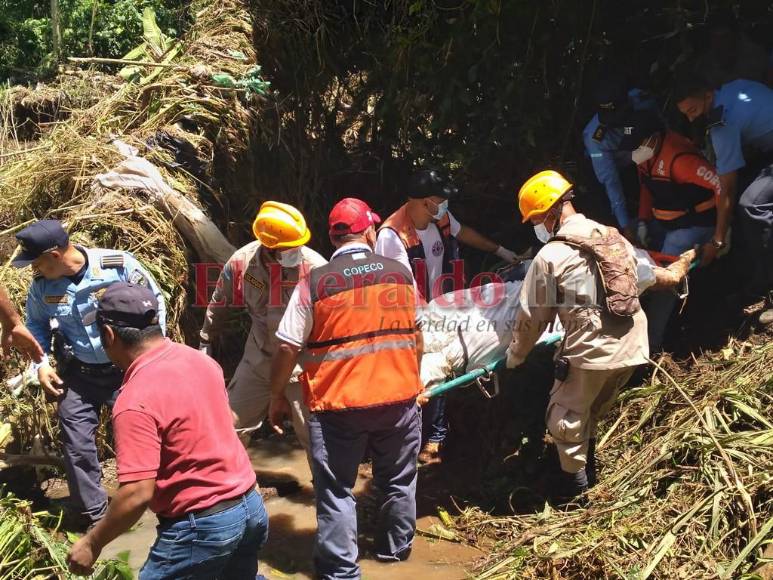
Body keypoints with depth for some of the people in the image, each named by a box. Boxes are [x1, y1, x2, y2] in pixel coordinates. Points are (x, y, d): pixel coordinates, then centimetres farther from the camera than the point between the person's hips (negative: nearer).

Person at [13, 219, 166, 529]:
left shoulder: (119, 265, -20)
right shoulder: (42, 285, -8)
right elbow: (37, 325, 10)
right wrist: (41, 363, -4)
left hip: (127, 369, -2)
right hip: (77, 374, 3)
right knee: (78, 446, 5)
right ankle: (93, 516, 23)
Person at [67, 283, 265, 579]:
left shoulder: (135, 401, -22)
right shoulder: (199, 359, 1)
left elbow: (138, 493, -25)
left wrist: (92, 543, -11)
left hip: (202, 526, -7)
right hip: (250, 504, 8)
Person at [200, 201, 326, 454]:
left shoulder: (315, 267, -22)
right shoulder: (241, 261, -12)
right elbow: (219, 304, 6)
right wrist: (205, 343, 15)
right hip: (258, 360, 4)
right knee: (230, 424, 15)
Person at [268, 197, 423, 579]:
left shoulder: (315, 282, -9)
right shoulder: (401, 272, 1)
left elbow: (287, 348, -8)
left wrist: (277, 396, 7)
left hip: (337, 404, -3)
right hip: (399, 398, 4)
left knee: (336, 492, 9)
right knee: (399, 481, 22)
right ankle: (396, 548, 40)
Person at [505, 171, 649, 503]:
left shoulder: (550, 256, -9)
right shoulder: (613, 236, 10)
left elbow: (532, 317, -3)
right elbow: (640, 276, 21)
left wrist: (515, 355, 12)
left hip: (591, 350, -7)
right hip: (634, 346, 7)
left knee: (566, 416, 14)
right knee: (593, 411, 26)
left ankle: (574, 479, 26)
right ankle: (587, 468, 40)